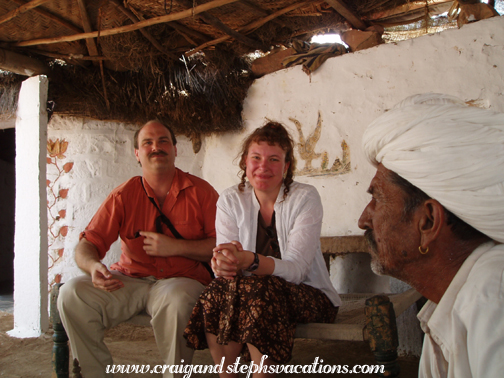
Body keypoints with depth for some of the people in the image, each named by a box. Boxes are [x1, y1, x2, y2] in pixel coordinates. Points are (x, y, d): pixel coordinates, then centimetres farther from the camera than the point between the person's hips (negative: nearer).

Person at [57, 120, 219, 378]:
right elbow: (88, 244, 2)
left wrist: (176, 247, -15)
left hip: (182, 280, -3)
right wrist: (93, 266, -22)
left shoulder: (200, 191, 1)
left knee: (176, 299, -37)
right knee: (72, 293, -19)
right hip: (129, 280, 3)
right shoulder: (123, 195, 5)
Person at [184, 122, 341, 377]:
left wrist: (249, 261, -40)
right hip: (255, 292, 3)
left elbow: (296, 269, -21)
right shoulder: (231, 200, 0)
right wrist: (222, 264, -34)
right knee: (220, 290, -28)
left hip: (308, 296, -2)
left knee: (257, 291, -32)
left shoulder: (305, 198, -11)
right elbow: (225, 257, -8)